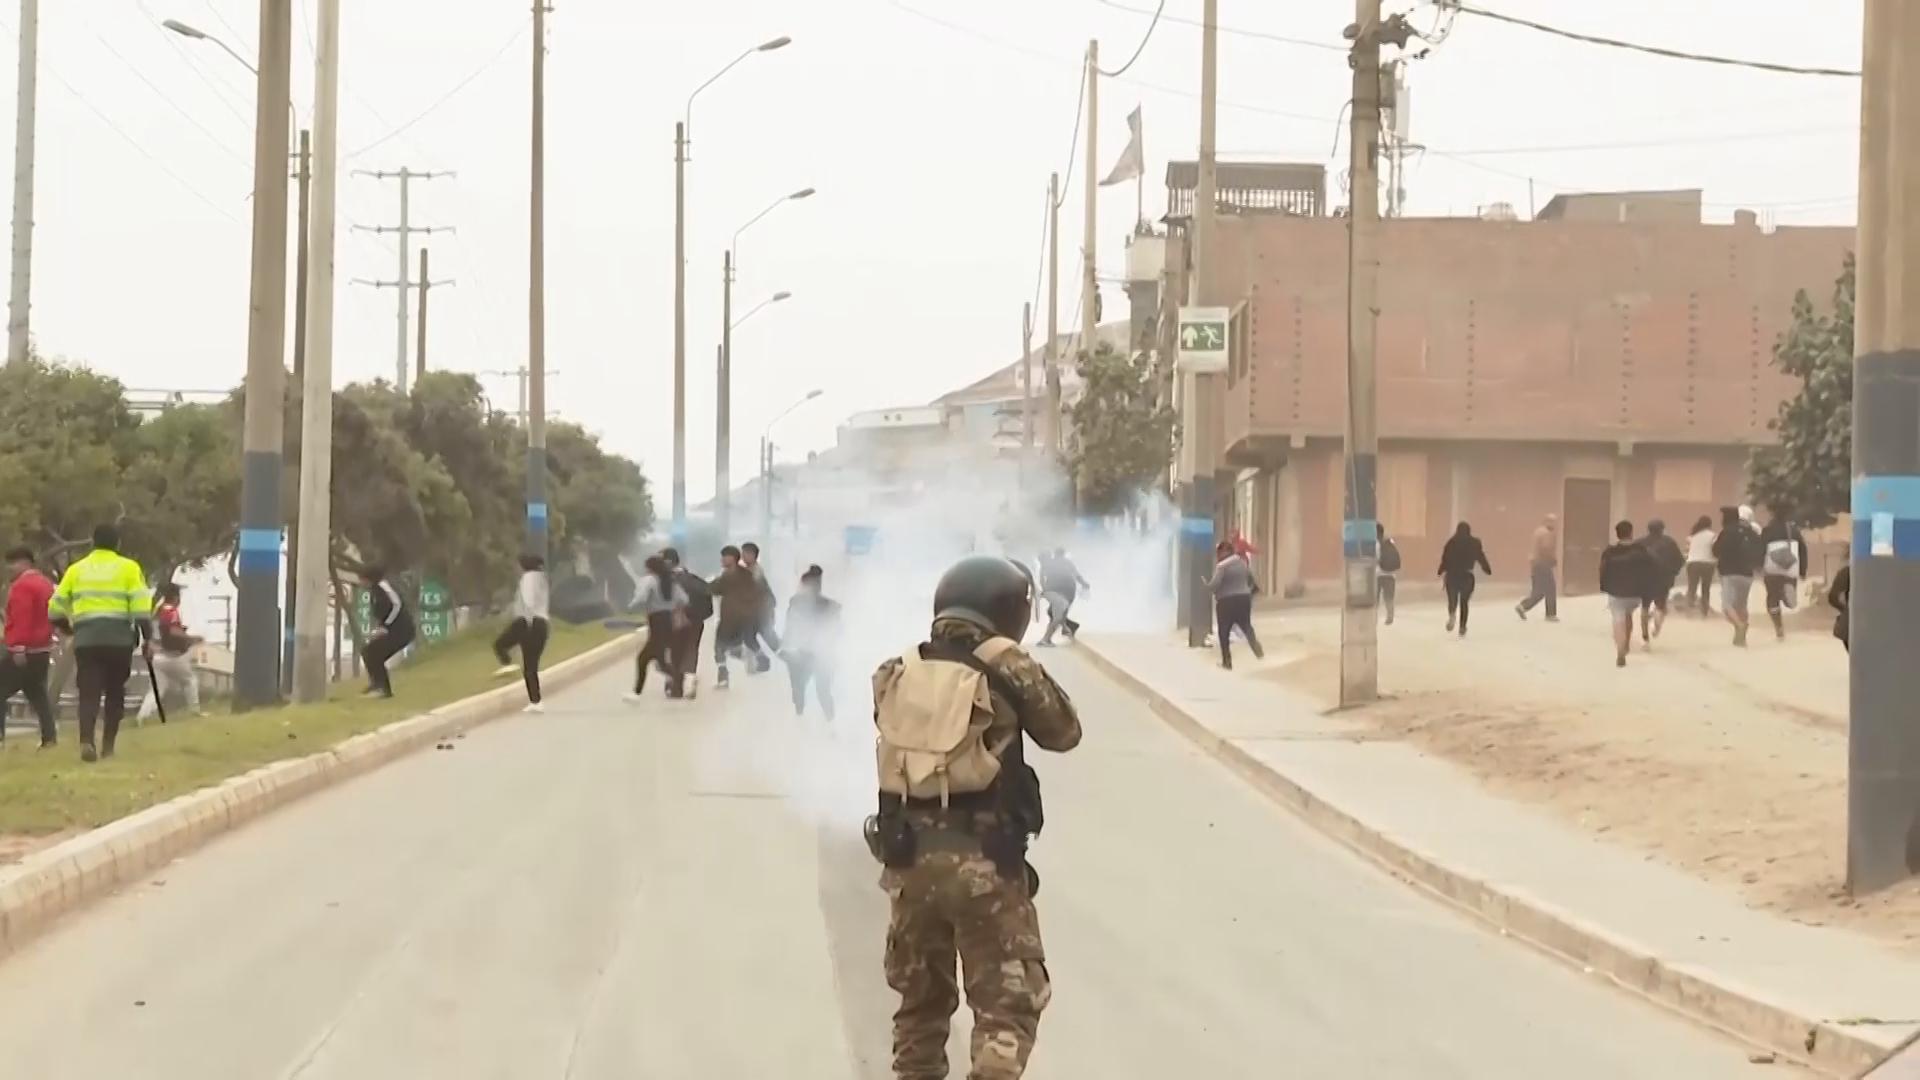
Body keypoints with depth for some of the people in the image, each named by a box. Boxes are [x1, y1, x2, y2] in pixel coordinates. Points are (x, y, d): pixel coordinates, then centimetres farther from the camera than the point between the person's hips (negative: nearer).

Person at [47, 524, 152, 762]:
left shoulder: (76, 569, 13)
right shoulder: (128, 567, 5)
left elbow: (55, 609, 14)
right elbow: (141, 606, -5)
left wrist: (68, 627, 32)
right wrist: (147, 638, -1)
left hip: (86, 639, 1)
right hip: (119, 638, -1)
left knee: (89, 693, -1)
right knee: (115, 692, 14)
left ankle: (87, 741, -23)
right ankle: (107, 745, 15)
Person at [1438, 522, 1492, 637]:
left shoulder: (1451, 542, -1)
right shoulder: (1474, 543, 0)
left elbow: (1445, 558, -7)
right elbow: (1480, 557, 3)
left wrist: (1441, 573, -7)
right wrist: (1488, 570, 16)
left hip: (1452, 575, 0)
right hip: (1467, 575, 0)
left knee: (1452, 600, 9)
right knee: (1464, 602, 11)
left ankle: (1452, 615, -24)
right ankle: (1462, 627, 7)